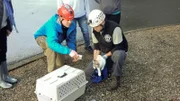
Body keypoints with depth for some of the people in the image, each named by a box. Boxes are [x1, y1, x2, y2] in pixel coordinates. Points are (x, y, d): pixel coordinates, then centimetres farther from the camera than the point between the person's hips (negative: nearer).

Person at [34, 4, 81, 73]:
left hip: (56, 39, 6)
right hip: (42, 37, -5)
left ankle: (48, 52, 35)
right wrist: (69, 51, -62)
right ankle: (51, 72, -25)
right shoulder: (52, 24, -43)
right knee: (51, 46, -40)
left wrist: (73, 52, -32)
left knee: (60, 64, 4)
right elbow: (52, 43, -55)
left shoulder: (72, 24, -26)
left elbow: (71, 40, -15)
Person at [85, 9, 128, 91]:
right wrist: (95, 59, -17)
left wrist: (106, 56, -29)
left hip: (119, 51, -6)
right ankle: (110, 67, 14)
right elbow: (96, 47, -2)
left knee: (118, 55, -45)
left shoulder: (114, 28, -30)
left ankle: (116, 79, -23)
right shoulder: (94, 31, -11)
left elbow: (119, 47, -25)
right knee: (87, 73, -5)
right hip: (104, 53, 6)